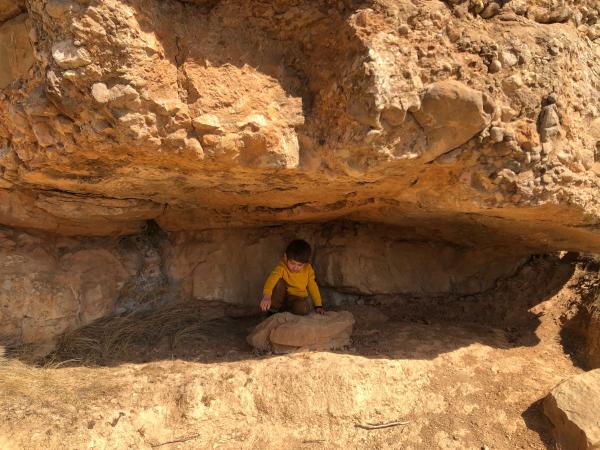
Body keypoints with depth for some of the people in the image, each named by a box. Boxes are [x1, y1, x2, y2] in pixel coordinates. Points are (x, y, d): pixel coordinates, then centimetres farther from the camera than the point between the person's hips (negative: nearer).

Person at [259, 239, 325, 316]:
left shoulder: (308, 269, -9)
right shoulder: (282, 267, -19)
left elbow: (313, 287, -1)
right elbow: (272, 279, -37)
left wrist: (318, 306, -7)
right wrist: (267, 296, -56)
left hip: (299, 298, 1)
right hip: (283, 295, 0)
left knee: (303, 309, -34)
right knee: (279, 282, -29)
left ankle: (283, 308, -8)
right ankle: (274, 308, -12)